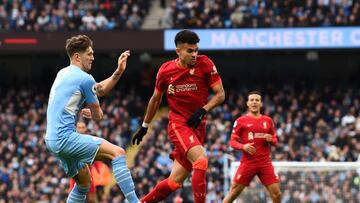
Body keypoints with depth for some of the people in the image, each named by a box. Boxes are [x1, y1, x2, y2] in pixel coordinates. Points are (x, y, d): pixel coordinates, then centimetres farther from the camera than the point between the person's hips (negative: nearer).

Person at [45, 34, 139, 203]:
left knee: (84, 182, 21)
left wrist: (118, 72, 14)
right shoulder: (85, 79, -8)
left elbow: (100, 89, 25)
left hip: (51, 139, 10)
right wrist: (88, 112, 24)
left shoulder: (63, 74, 19)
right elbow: (98, 116, 2)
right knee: (118, 153, -15)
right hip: (65, 137, -10)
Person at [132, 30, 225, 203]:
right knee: (201, 159, -29)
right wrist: (144, 127, 22)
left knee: (175, 182, 3)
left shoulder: (205, 64, -4)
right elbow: (156, 99, 15)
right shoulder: (166, 70, -1)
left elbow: (220, 94, -1)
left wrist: (203, 110, -17)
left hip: (197, 125, 2)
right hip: (178, 123, -2)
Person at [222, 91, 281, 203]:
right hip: (248, 163, -2)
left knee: (276, 194, -5)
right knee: (233, 192, -5)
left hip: (265, 163, 2)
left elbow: (275, 141, 19)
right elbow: (232, 142, 3)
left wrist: (271, 140, -5)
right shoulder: (241, 121, 3)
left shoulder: (268, 120, 12)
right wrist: (243, 146, -18)